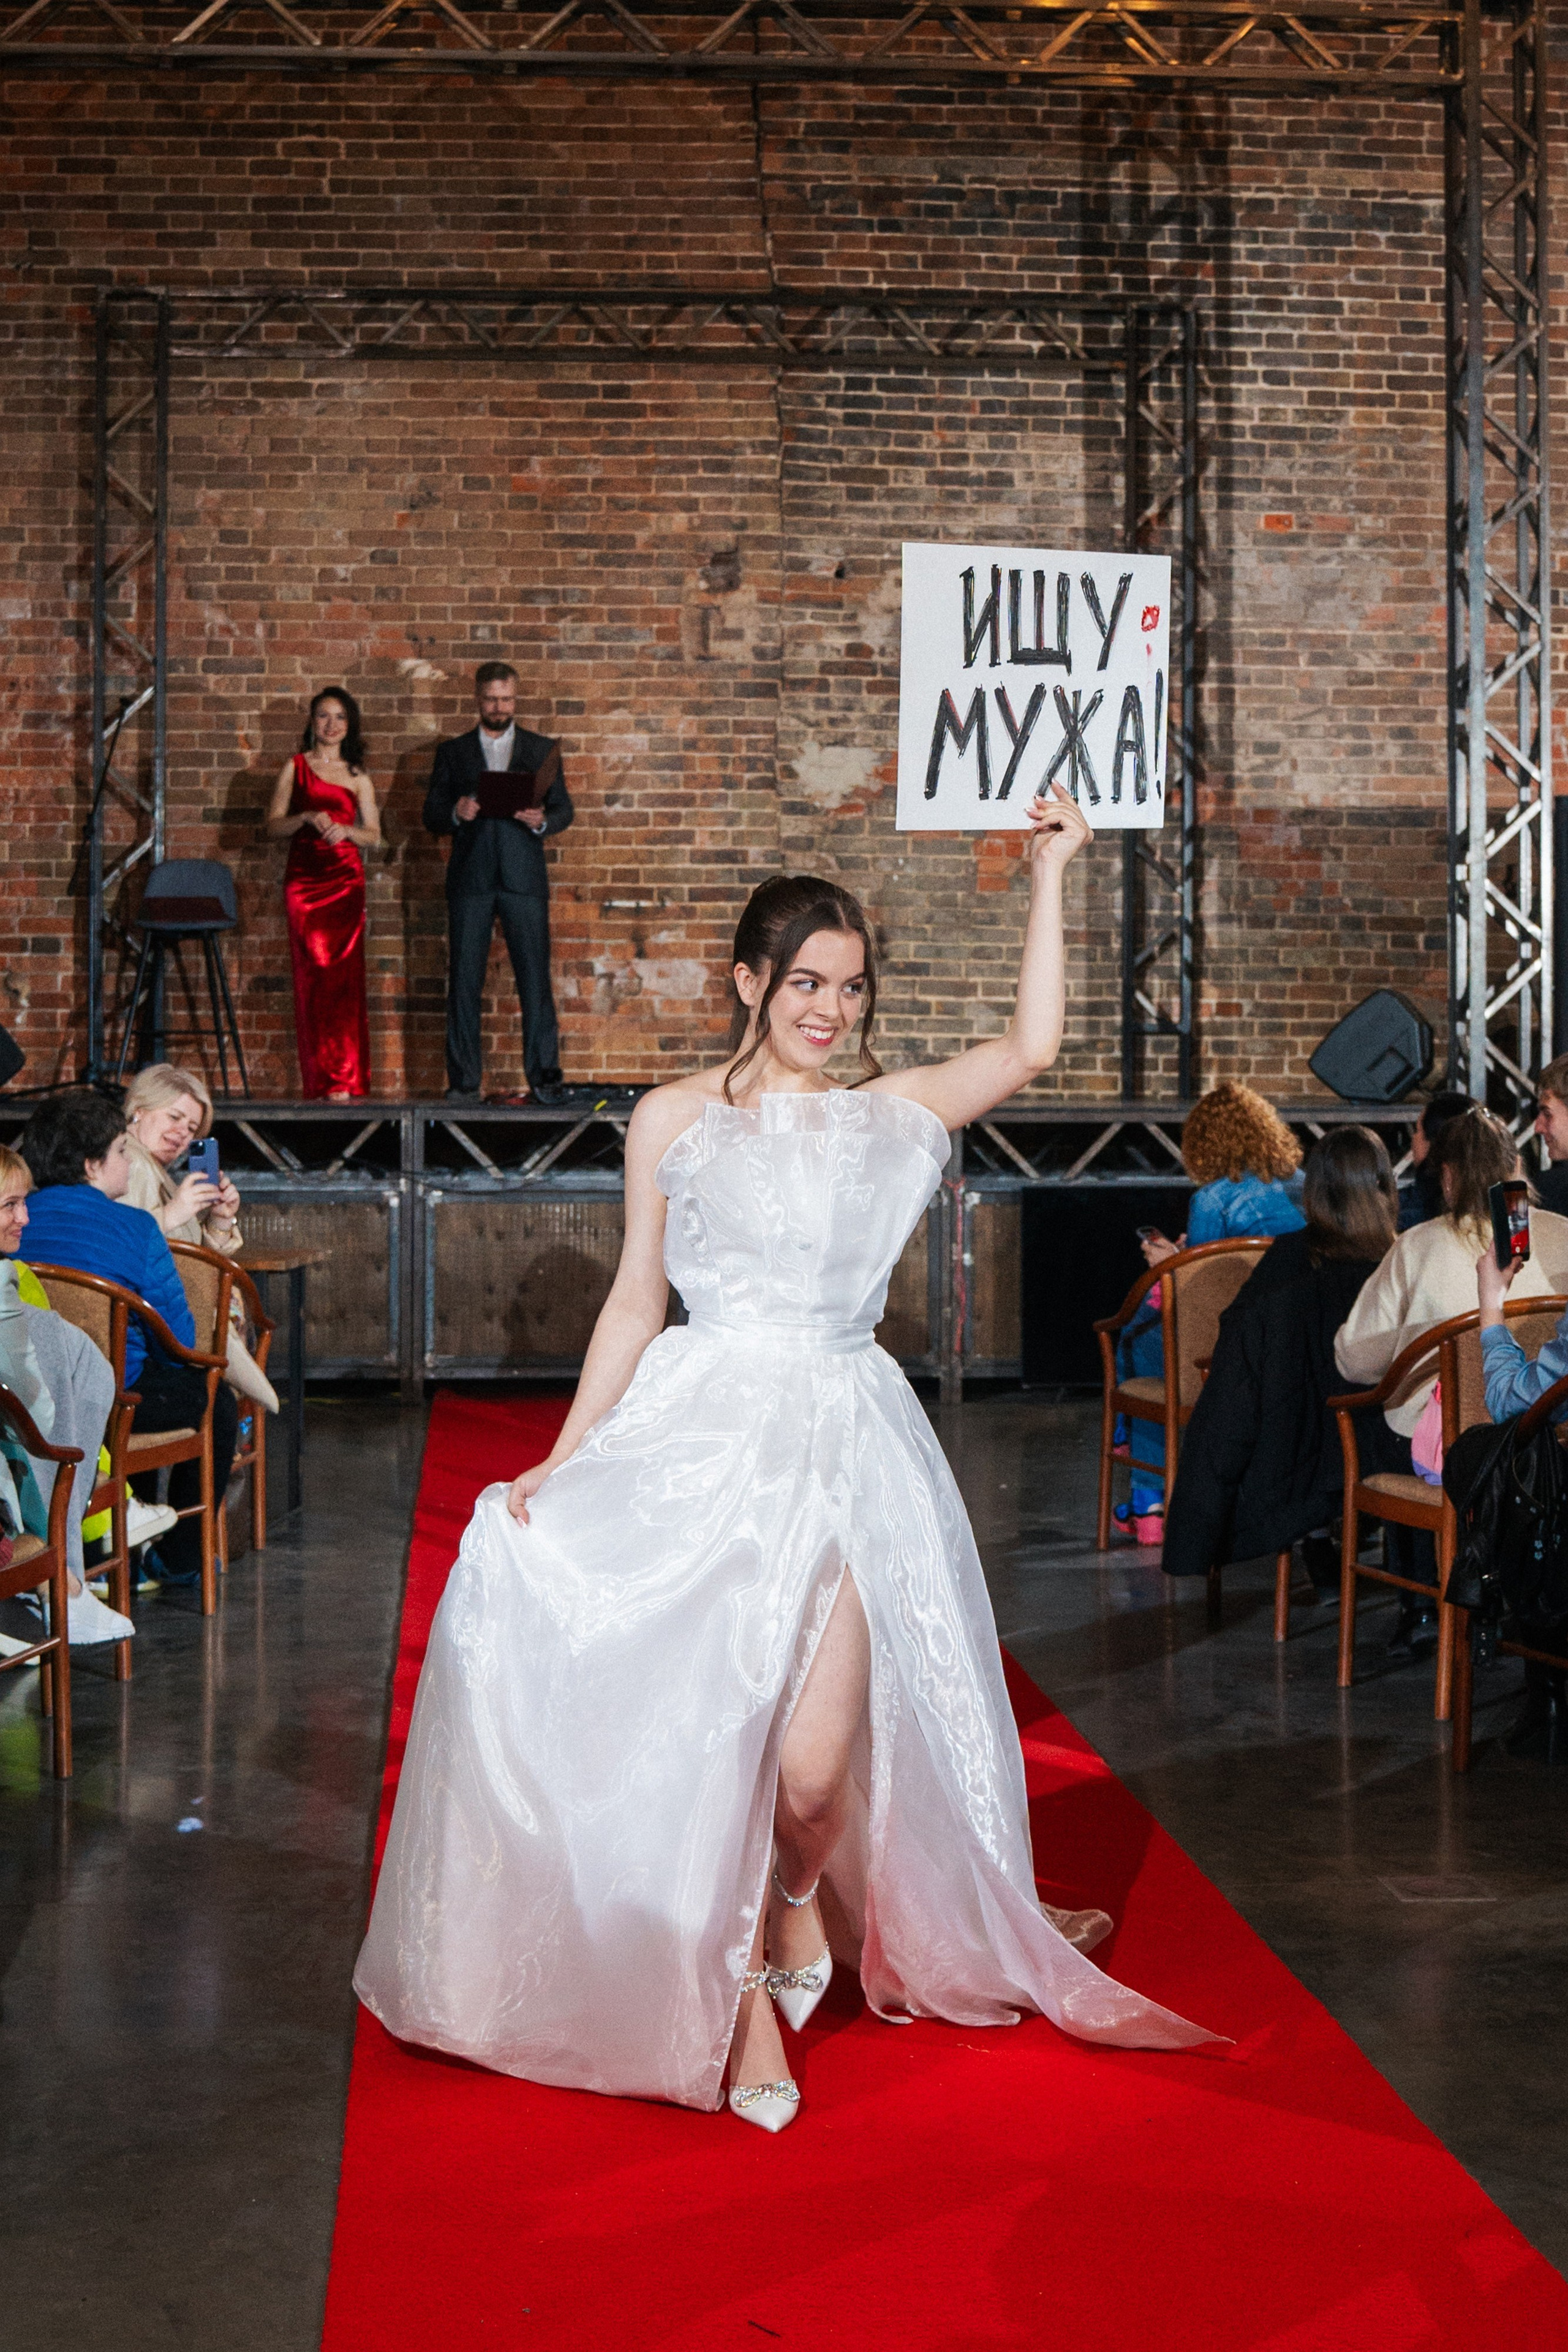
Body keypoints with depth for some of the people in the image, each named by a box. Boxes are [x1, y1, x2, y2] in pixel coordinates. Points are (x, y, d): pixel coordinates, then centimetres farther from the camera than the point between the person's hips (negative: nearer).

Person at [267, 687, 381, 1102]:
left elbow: (374, 836, 11)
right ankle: (320, 1080, -3)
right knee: (312, 975, -6)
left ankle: (344, 1081, -5)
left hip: (345, 880, 1)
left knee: (344, 976, -6)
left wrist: (346, 831, -9)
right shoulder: (295, 768, 11)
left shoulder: (357, 776, 14)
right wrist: (307, 818, -12)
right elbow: (273, 827, 6)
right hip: (304, 877, -1)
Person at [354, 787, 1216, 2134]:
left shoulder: (893, 1116, 9)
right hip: (698, 1443, 0)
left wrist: (1049, 877, -4)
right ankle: (739, 1986, 19)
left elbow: (1031, 1048, -6)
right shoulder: (675, 1122, 8)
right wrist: (562, 1461, 6)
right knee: (704, 1732, -3)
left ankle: (804, 1894, 27)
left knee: (812, 1765, -9)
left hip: (842, 1453, 0)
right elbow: (636, 1301, 10)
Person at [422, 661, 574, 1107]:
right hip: (470, 881, 0)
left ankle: (545, 1077, -1)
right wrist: (456, 814, -13)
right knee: (464, 981, -1)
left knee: (535, 979, -5)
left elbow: (565, 809, 10)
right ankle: (464, 1082, 3)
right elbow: (431, 815, 9)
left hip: (524, 878, 0)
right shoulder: (453, 752, 14)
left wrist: (542, 820, -12)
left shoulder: (542, 749, 14)